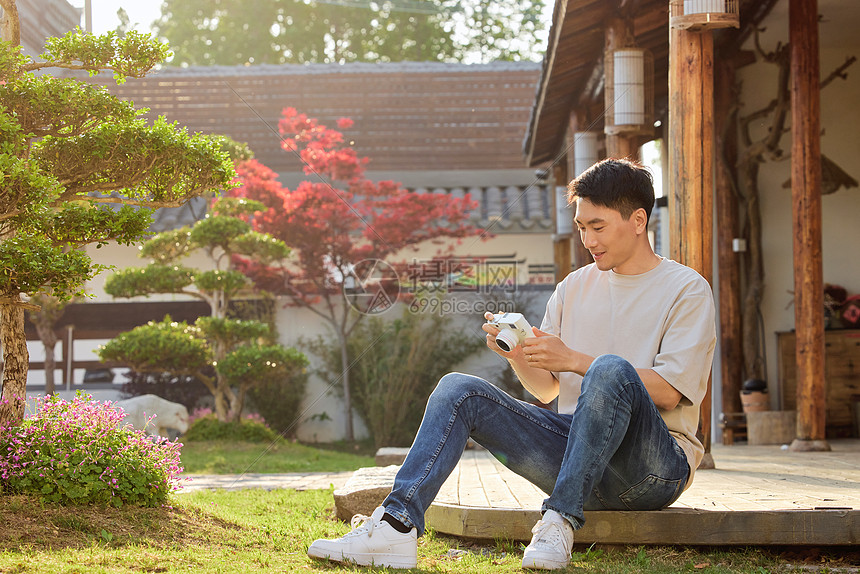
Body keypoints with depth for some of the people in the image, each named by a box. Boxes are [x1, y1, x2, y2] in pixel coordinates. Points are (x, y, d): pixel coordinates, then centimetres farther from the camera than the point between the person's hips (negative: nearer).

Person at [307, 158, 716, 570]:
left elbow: (666, 393, -11)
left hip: (657, 467, -5)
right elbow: (546, 389, 16)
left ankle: (560, 521, -32)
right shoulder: (575, 286, 18)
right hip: (575, 450, 5)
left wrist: (576, 360, -15)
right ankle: (397, 524, -26)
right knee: (459, 389, -10)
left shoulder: (687, 289, 1)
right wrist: (518, 356, -6)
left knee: (610, 370, -36)